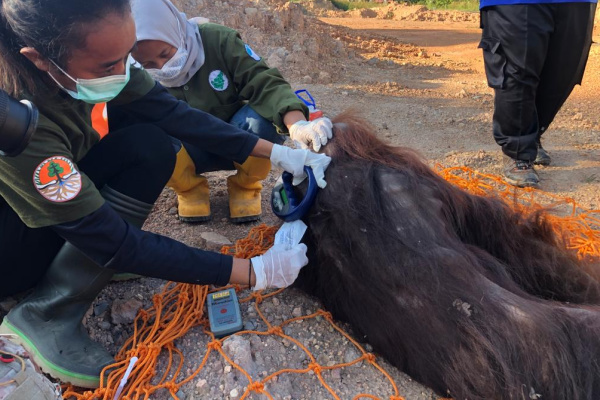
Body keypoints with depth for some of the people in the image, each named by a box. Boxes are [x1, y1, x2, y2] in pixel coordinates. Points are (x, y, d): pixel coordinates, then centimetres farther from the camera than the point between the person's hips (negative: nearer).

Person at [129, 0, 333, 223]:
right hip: (190, 152, 1)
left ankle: (245, 186, -3)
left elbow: (265, 82, -28)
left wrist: (297, 124, -44)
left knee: (263, 119, -34)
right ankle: (190, 189, 1)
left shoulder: (218, 40, -20)